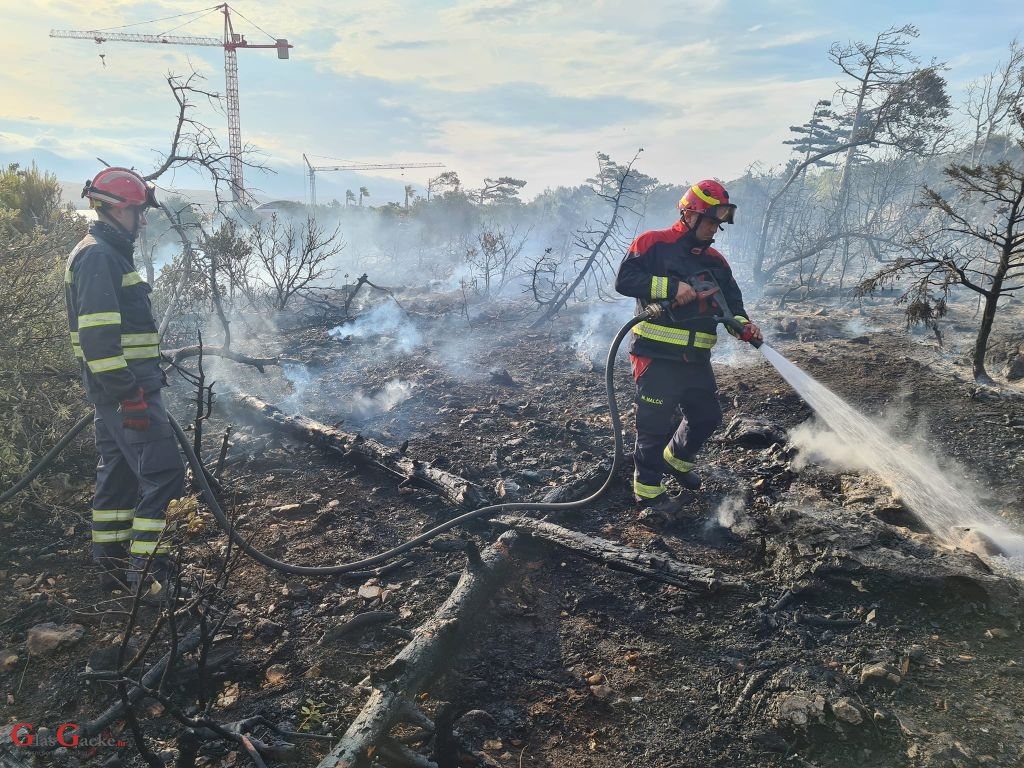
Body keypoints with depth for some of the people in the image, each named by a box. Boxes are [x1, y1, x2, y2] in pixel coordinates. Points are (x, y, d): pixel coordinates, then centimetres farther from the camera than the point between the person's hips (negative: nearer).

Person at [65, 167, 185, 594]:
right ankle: (147, 574, -7)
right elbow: (98, 334, -22)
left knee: (118, 474, 15)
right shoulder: (98, 256, -13)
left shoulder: (104, 254, 19)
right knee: (163, 476, -10)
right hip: (126, 386, -11)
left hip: (114, 387, 11)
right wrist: (129, 394, -24)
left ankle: (112, 566, 24)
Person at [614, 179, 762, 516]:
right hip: (657, 357, -7)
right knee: (656, 423, -1)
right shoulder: (653, 243, -5)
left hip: (696, 359, 7)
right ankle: (647, 486, 16)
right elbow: (624, 280, -15)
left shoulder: (715, 261, 14)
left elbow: (732, 302, 14)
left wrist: (743, 325, -8)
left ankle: (677, 459, 42)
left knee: (707, 416, 16)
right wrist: (672, 287, -20)